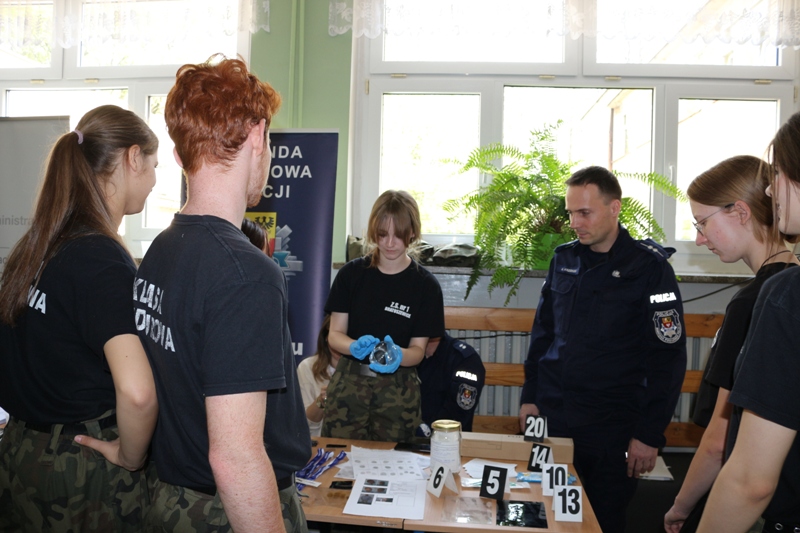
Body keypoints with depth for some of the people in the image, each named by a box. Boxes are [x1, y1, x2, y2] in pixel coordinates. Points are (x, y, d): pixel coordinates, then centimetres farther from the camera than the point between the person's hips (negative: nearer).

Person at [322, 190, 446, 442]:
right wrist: (356, 346, -22)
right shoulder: (352, 273, -1)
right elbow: (335, 334, 0)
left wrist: (398, 355, -25)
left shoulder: (425, 285, -4)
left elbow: (418, 349, -3)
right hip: (349, 381, 1)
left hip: (398, 389, 0)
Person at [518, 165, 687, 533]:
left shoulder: (649, 268, -9)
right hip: (552, 417, 4)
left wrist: (650, 434, -10)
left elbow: (668, 358, -9)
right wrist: (529, 396, 9)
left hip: (611, 427, -4)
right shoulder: (563, 259, 6)